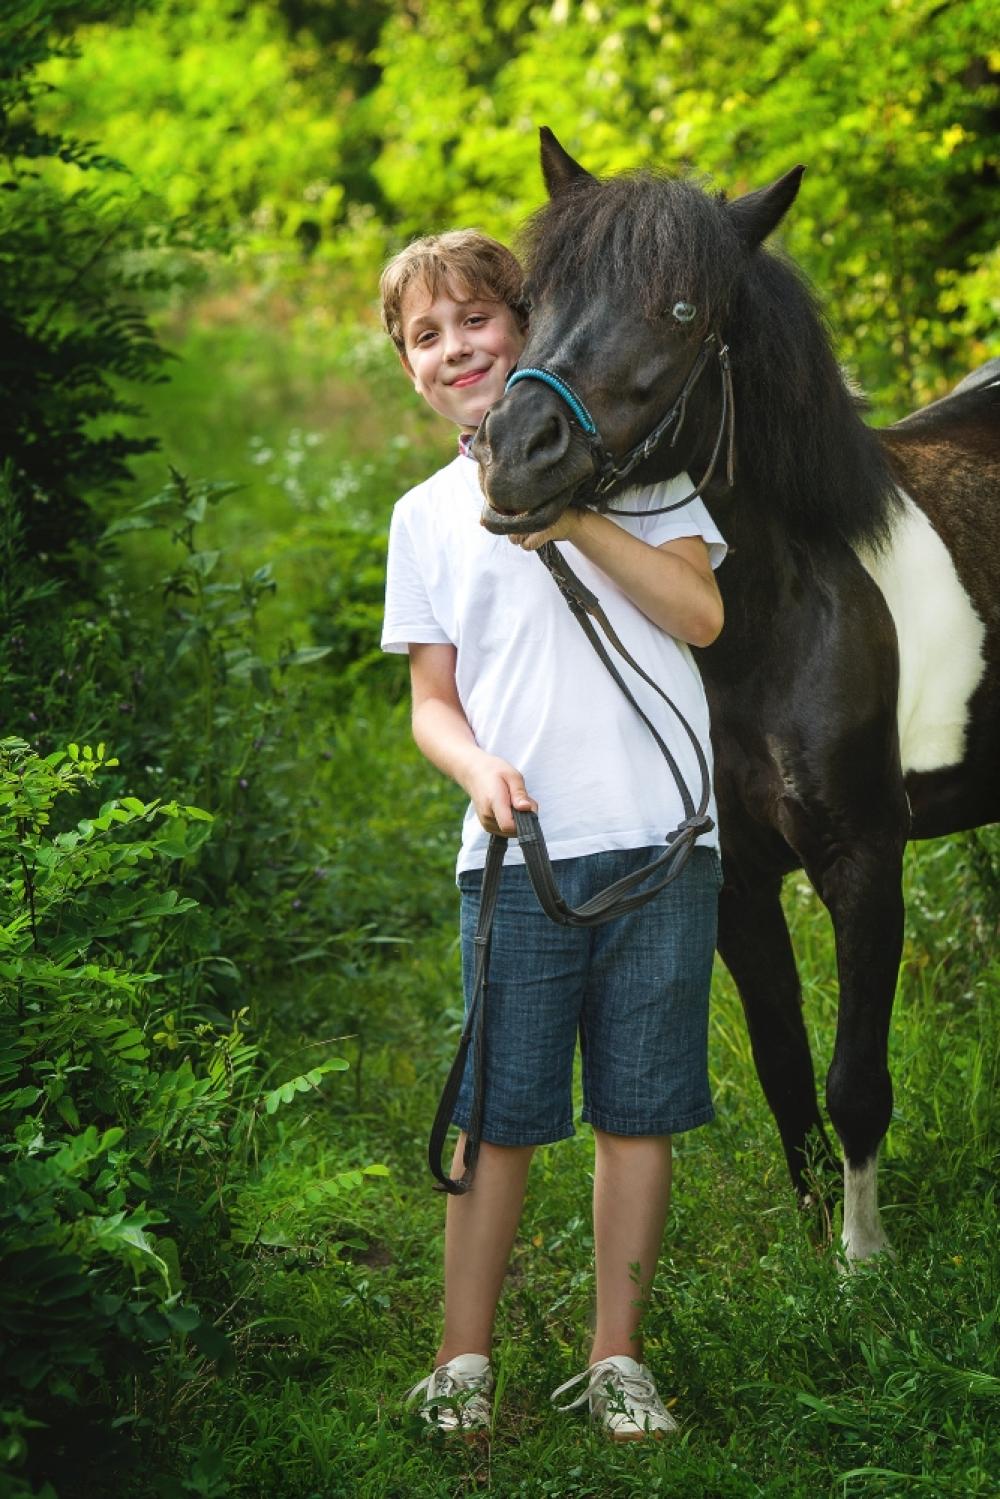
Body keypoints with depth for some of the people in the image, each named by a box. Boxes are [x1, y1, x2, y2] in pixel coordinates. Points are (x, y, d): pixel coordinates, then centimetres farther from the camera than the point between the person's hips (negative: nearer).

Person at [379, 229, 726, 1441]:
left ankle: (616, 1357, 14)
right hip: (518, 848, 1)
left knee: (639, 1112, 4)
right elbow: (431, 699, 10)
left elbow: (702, 615, -4)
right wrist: (478, 766, -11)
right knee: (501, 1115, 0)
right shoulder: (426, 516, 11)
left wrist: (578, 522, -15)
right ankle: (463, 1359, 11)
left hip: (659, 839, 0)